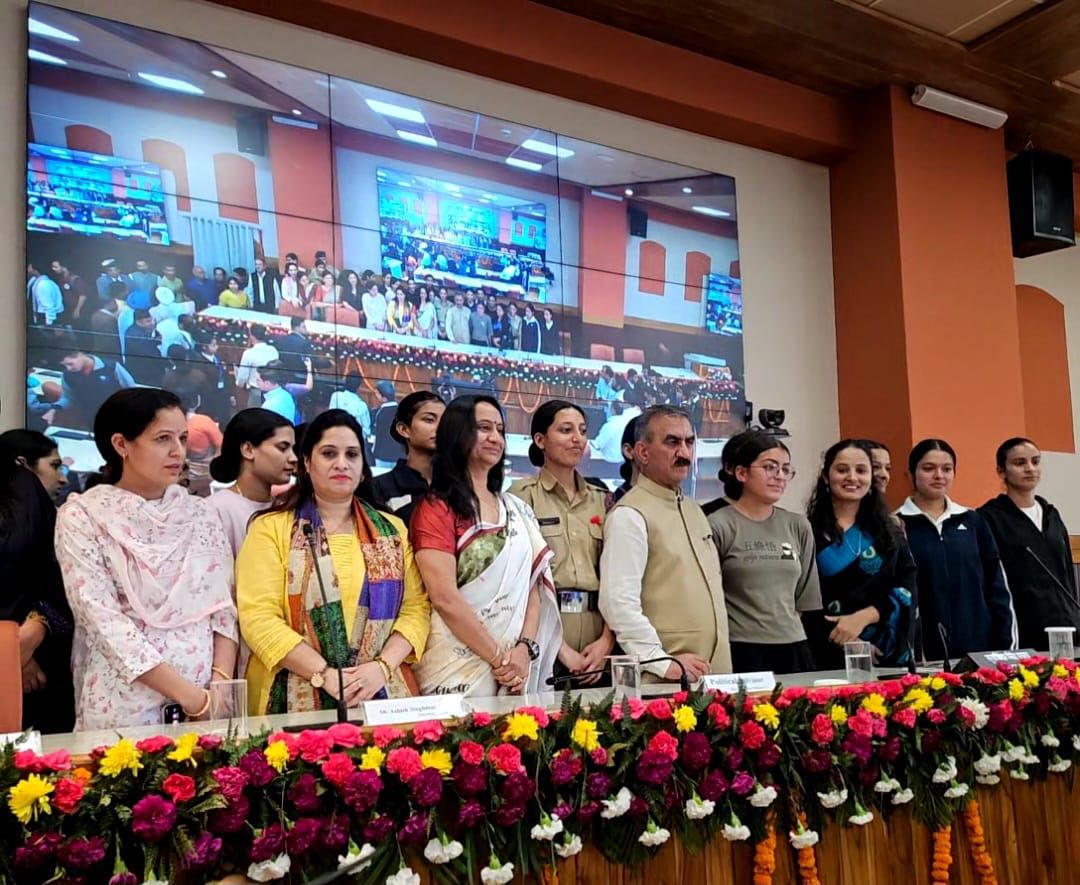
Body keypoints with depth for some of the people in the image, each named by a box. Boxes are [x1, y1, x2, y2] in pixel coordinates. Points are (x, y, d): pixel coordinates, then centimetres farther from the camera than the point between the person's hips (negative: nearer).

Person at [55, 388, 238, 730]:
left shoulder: (200, 513, 6)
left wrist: (221, 683, -12)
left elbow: (224, 605, 4)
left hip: (208, 700, 3)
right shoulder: (82, 515, -5)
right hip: (124, 704, -3)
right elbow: (104, 621, -12)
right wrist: (189, 696, -17)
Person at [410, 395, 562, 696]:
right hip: (458, 673, -5)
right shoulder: (435, 509, -7)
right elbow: (444, 598, -15)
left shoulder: (517, 510, 12)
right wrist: (499, 657, -14)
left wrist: (526, 648, -7)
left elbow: (533, 585, 8)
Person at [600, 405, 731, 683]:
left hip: (716, 671, 7)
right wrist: (662, 663, -19)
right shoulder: (630, 515, -11)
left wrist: (721, 665, 16)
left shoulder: (694, 510, 16)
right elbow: (618, 603, -19)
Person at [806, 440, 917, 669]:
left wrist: (863, 617, -13)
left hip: (886, 654, 3)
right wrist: (847, 643, -13)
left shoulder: (889, 532, 11)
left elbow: (905, 589, 2)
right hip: (827, 655, -3)